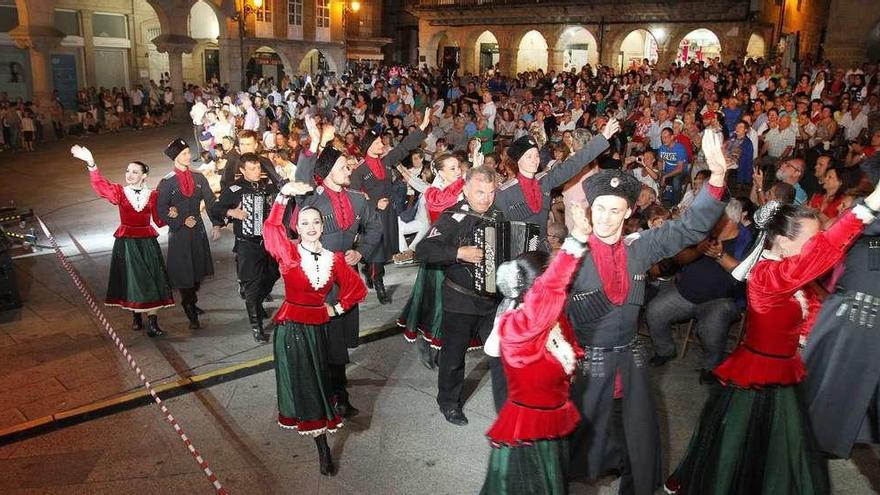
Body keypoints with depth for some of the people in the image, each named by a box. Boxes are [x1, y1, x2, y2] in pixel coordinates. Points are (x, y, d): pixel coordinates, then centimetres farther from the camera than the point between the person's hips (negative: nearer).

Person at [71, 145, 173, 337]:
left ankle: (152, 323, 1)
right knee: (131, 280, 6)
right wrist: (91, 163, -35)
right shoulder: (120, 192, 0)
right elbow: (100, 185, -19)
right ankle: (136, 316, 24)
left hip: (148, 243, 0)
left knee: (151, 282, -3)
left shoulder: (152, 195, 2)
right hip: (126, 243, 0)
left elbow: (159, 221, 4)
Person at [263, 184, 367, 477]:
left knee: (318, 381, 16)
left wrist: (337, 309, 2)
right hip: (291, 328, -3)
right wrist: (284, 195, -38)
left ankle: (315, 427, 42)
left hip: (318, 328, 3)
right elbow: (271, 228, -28)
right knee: (302, 384, 4)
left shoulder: (334, 259, -2)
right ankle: (322, 447, 16)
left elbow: (357, 288, 9)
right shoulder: (289, 254, -11)